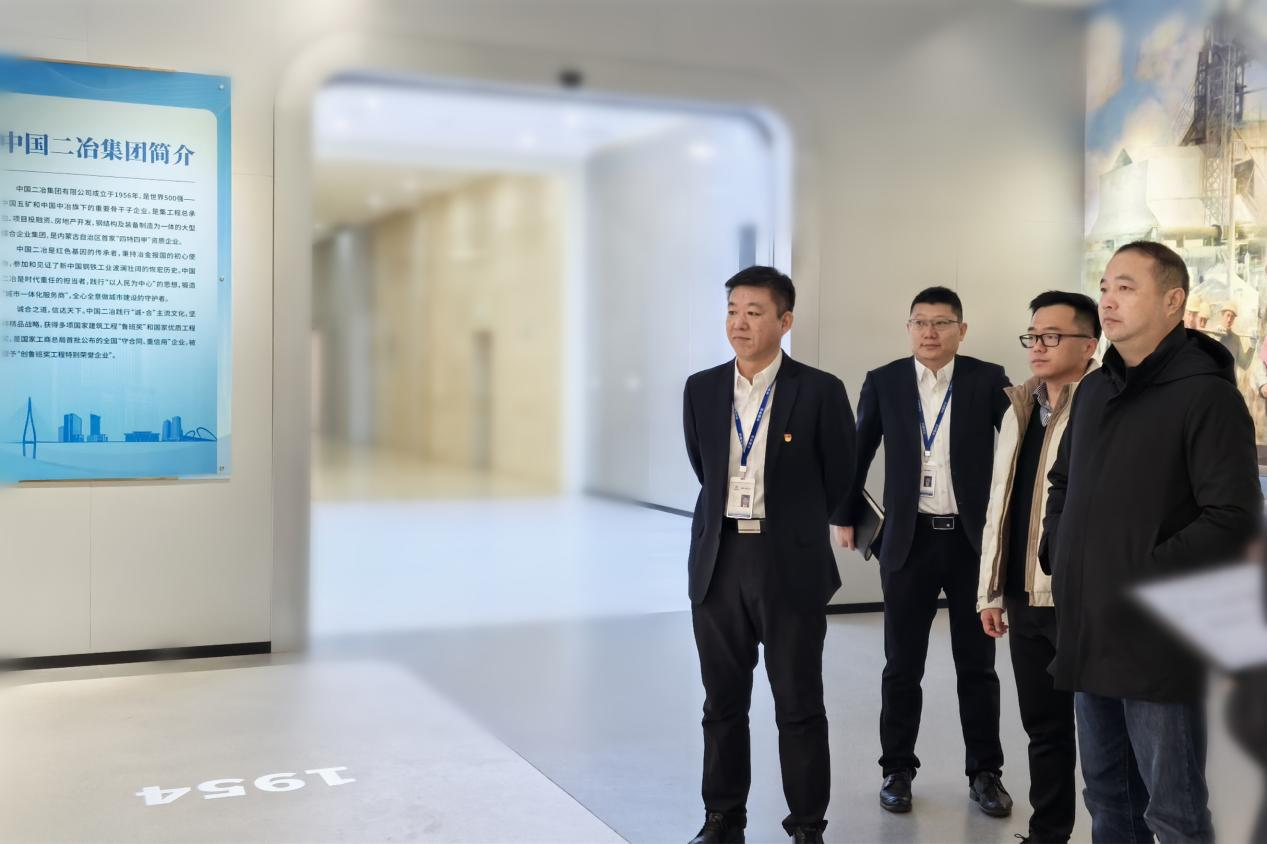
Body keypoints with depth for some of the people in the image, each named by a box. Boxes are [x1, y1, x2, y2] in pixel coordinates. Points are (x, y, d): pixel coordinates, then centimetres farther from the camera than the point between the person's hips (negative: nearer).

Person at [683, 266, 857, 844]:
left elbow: (838, 478, 3)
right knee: (723, 703, 12)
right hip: (718, 562, 4)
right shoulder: (701, 390, 4)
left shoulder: (820, 392, -7)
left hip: (791, 565, -3)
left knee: (799, 706, 5)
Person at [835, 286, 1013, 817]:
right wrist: (847, 517, 12)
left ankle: (985, 772, 23)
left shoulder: (988, 379, -1)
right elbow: (858, 455, 10)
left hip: (974, 539, 0)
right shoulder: (883, 382, 2)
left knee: (977, 665, 10)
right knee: (902, 666, 8)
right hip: (909, 540, 1)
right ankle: (897, 770, 22)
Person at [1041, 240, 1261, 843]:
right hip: (1087, 635, 7)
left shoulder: (1207, 395, -11)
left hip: (1158, 642, -7)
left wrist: (1144, 577, -17)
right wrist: (1056, 556, 10)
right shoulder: (1094, 390, 12)